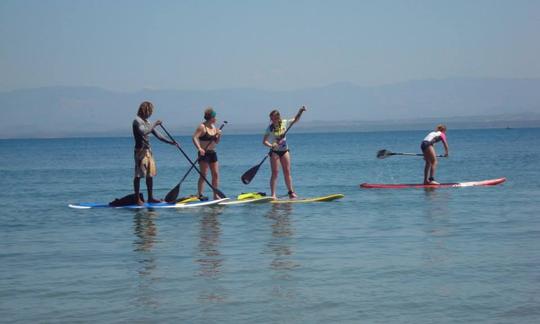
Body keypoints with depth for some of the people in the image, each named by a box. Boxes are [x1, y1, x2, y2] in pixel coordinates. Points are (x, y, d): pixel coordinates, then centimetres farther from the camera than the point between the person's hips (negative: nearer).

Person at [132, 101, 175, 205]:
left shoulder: (146, 122, 17)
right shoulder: (137, 120, -9)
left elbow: (157, 134, 19)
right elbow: (143, 132, -26)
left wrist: (170, 142, 15)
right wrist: (154, 125, -18)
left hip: (148, 150, 9)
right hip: (140, 151, -9)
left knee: (150, 174, 10)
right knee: (138, 175, -7)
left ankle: (150, 197, 16)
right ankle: (137, 199, -5)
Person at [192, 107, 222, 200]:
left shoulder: (214, 127, 12)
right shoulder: (202, 127, -11)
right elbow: (195, 137, -21)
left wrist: (219, 135, -3)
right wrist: (199, 148, -33)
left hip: (212, 153, 8)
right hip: (204, 153, -8)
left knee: (216, 174, 6)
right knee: (203, 175, -9)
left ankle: (216, 195, 11)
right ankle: (200, 195, -8)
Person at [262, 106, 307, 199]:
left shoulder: (284, 123, -1)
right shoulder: (270, 128, -11)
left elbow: (295, 120, 13)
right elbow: (264, 141, -14)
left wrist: (300, 112, -1)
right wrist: (271, 145, -31)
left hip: (284, 150, 4)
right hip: (275, 152, -4)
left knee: (287, 172, 7)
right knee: (275, 172, -9)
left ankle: (291, 192, 16)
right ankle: (273, 194, -11)